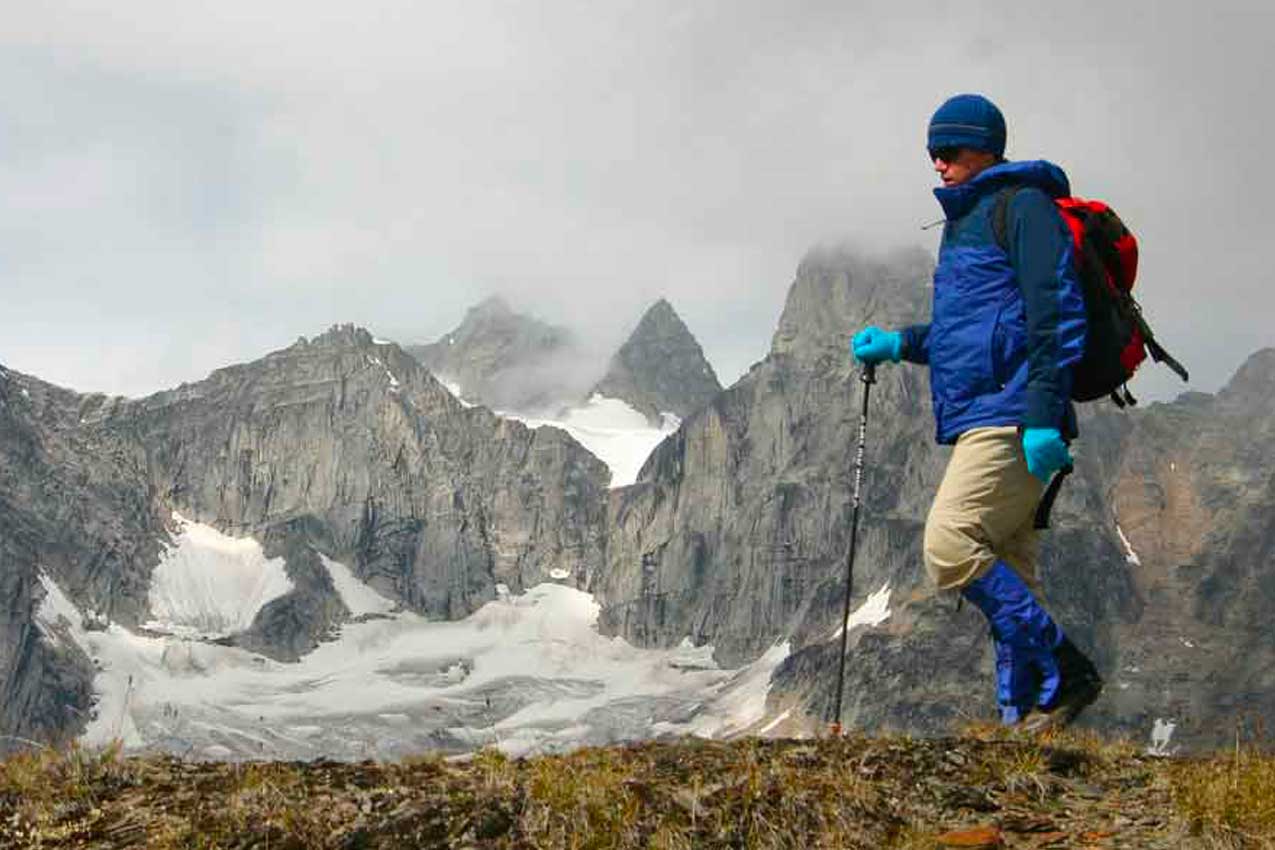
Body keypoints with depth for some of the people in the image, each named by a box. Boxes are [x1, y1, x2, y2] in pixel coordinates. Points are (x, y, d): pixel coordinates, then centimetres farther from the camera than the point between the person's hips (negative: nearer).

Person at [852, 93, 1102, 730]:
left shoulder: (1024, 206, -5)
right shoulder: (963, 222, 24)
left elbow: (1057, 312, -14)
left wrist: (1043, 414, -22)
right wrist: (900, 344, 17)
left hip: (1010, 418, -10)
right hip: (980, 420, 10)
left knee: (950, 545, -18)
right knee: (1005, 573, 7)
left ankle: (1062, 673, -12)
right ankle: (1022, 716, 9)